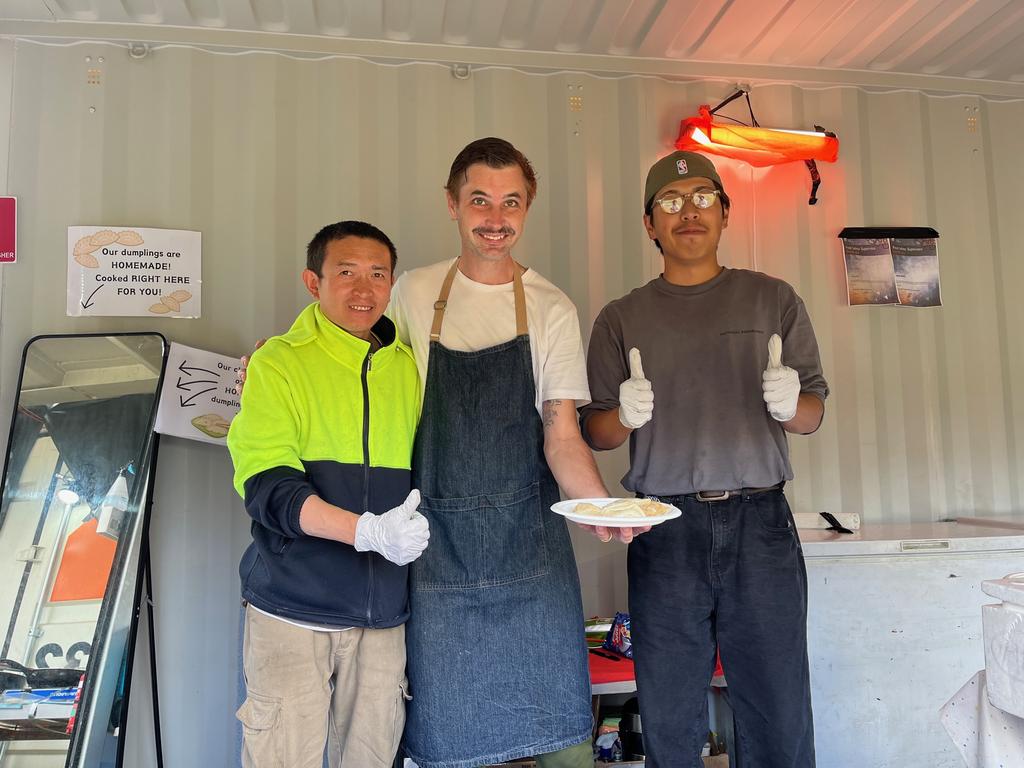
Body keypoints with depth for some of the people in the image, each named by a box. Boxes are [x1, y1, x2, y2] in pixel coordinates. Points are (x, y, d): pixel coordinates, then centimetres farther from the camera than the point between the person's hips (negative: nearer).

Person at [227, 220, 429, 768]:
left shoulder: (411, 367, 8)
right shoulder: (278, 362, -3)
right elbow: (268, 487, -13)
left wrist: (411, 529, 2)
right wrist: (368, 530, -25)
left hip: (383, 612, 4)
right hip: (293, 608, -3)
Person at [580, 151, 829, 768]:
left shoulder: (773, 299, 11)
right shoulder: (622, 318, 10)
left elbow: (814, 414, 11)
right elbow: (596, 432, 9)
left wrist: (789, 403, -12)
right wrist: (627, 415, -13)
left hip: (760, 521, 0)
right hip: (666, 527, 0)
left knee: (781, 713, 2)